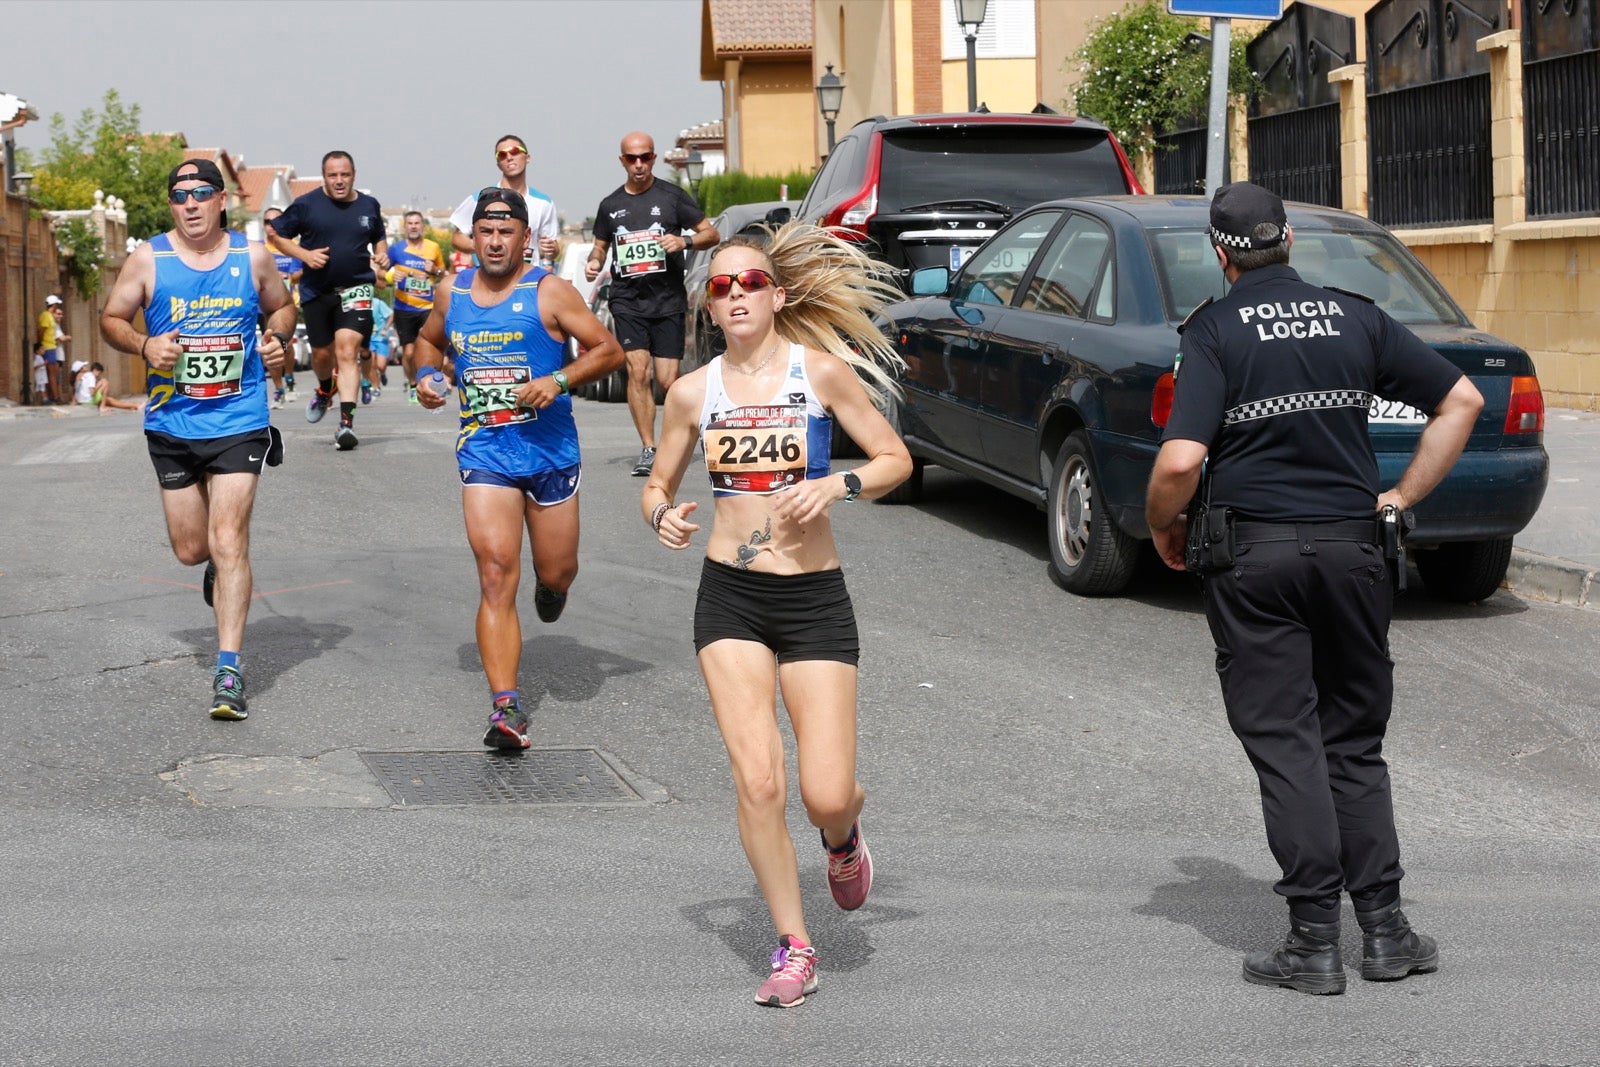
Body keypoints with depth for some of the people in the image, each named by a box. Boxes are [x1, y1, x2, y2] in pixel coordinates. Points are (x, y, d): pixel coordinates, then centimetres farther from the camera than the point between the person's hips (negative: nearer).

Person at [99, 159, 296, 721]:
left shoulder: (252, 257, 0)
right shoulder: (148, 259, -2)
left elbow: (281, 306, 18)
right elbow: (112, 319, 6)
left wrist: (278, 337, -4)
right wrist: (145, 344, -14)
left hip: (239, 422, -2)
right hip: (172, 424, 2)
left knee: (227, 541, -13)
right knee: (191, 549, 9)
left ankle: (228, 670, -11)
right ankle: (220, 567, 48)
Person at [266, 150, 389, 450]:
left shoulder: (369, 206, 4)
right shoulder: (307, 205, -4)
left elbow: (379, 237, 23)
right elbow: (274, 233, 3)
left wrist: (382, 255, 2)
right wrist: (304, 255, -9)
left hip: (356, 287, -1)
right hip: (317, 290, 1)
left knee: (347, 350, -16)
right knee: (322, 352, 14)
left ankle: (346, 422, -22)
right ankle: (324, 392, 49)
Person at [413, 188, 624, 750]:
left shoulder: (549, 292, -5)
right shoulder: (452, 294, 7)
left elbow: (609, 351, -5)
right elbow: (428, 339, 27)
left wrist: (559, 380, -19)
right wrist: (428, 375, 7)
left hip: (549, 449, -1)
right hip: (484, 451, 1)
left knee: (556, 574, 11)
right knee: (496, 575, -13)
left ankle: (549, 589, 52)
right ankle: (505, 707, -17)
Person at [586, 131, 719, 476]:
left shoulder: (672, 197, 4)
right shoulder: (611, 205, 12)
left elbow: (711, 233, 5)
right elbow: (600, 246, 24)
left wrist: (684, 241, -14)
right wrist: (593, 263, 1)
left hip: (668, 301, -2)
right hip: (627, 301, 2)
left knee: (668, 380, -4)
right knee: (638, 371, -13)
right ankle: (647, 449, -9)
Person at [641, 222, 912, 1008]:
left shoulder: (821, 371, -4)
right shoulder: (693, 392, 3)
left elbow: (896, 459, 1)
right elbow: (656, 485, 13)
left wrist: (837, 485, -17)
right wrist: (662, 516, -9)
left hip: (814, 597, -1)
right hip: (729, 597, 2)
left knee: (826, 795, -6)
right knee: (757, 783, -9)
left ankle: (843, 834, 34)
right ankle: (794, 948, 8)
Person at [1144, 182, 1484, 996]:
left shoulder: (1216, 331, -7)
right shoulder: (1355, 317, 6)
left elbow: (1180, 461, -18)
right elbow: (1461, 400, 9)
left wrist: (1161, 527, 1)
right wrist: (1404, 496, 13)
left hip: (1253, 551, -3)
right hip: (1353, 546, 3)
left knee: (1284, 744, 1)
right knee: (1355, 742, 13)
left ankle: (1314, 940, -1)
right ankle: (1383, 928, 11)